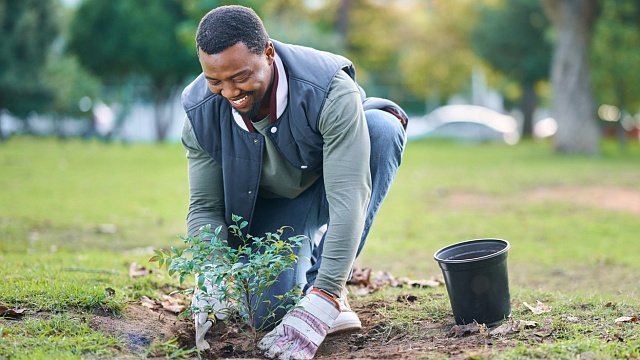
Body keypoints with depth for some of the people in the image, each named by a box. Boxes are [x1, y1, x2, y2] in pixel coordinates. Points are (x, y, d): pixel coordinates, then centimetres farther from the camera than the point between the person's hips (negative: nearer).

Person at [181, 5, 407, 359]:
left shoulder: (330, 91, -36)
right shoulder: (201, 114, -22)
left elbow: (348, 201, -41)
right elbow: (204, 208, -13)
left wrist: (321, 302, -47)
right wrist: (213, 285, -32)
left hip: (331, 183, -1)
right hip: (271, 204, 1)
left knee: (383, 128, -34)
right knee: (270, 312, -22)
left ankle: (325, 286, -24)